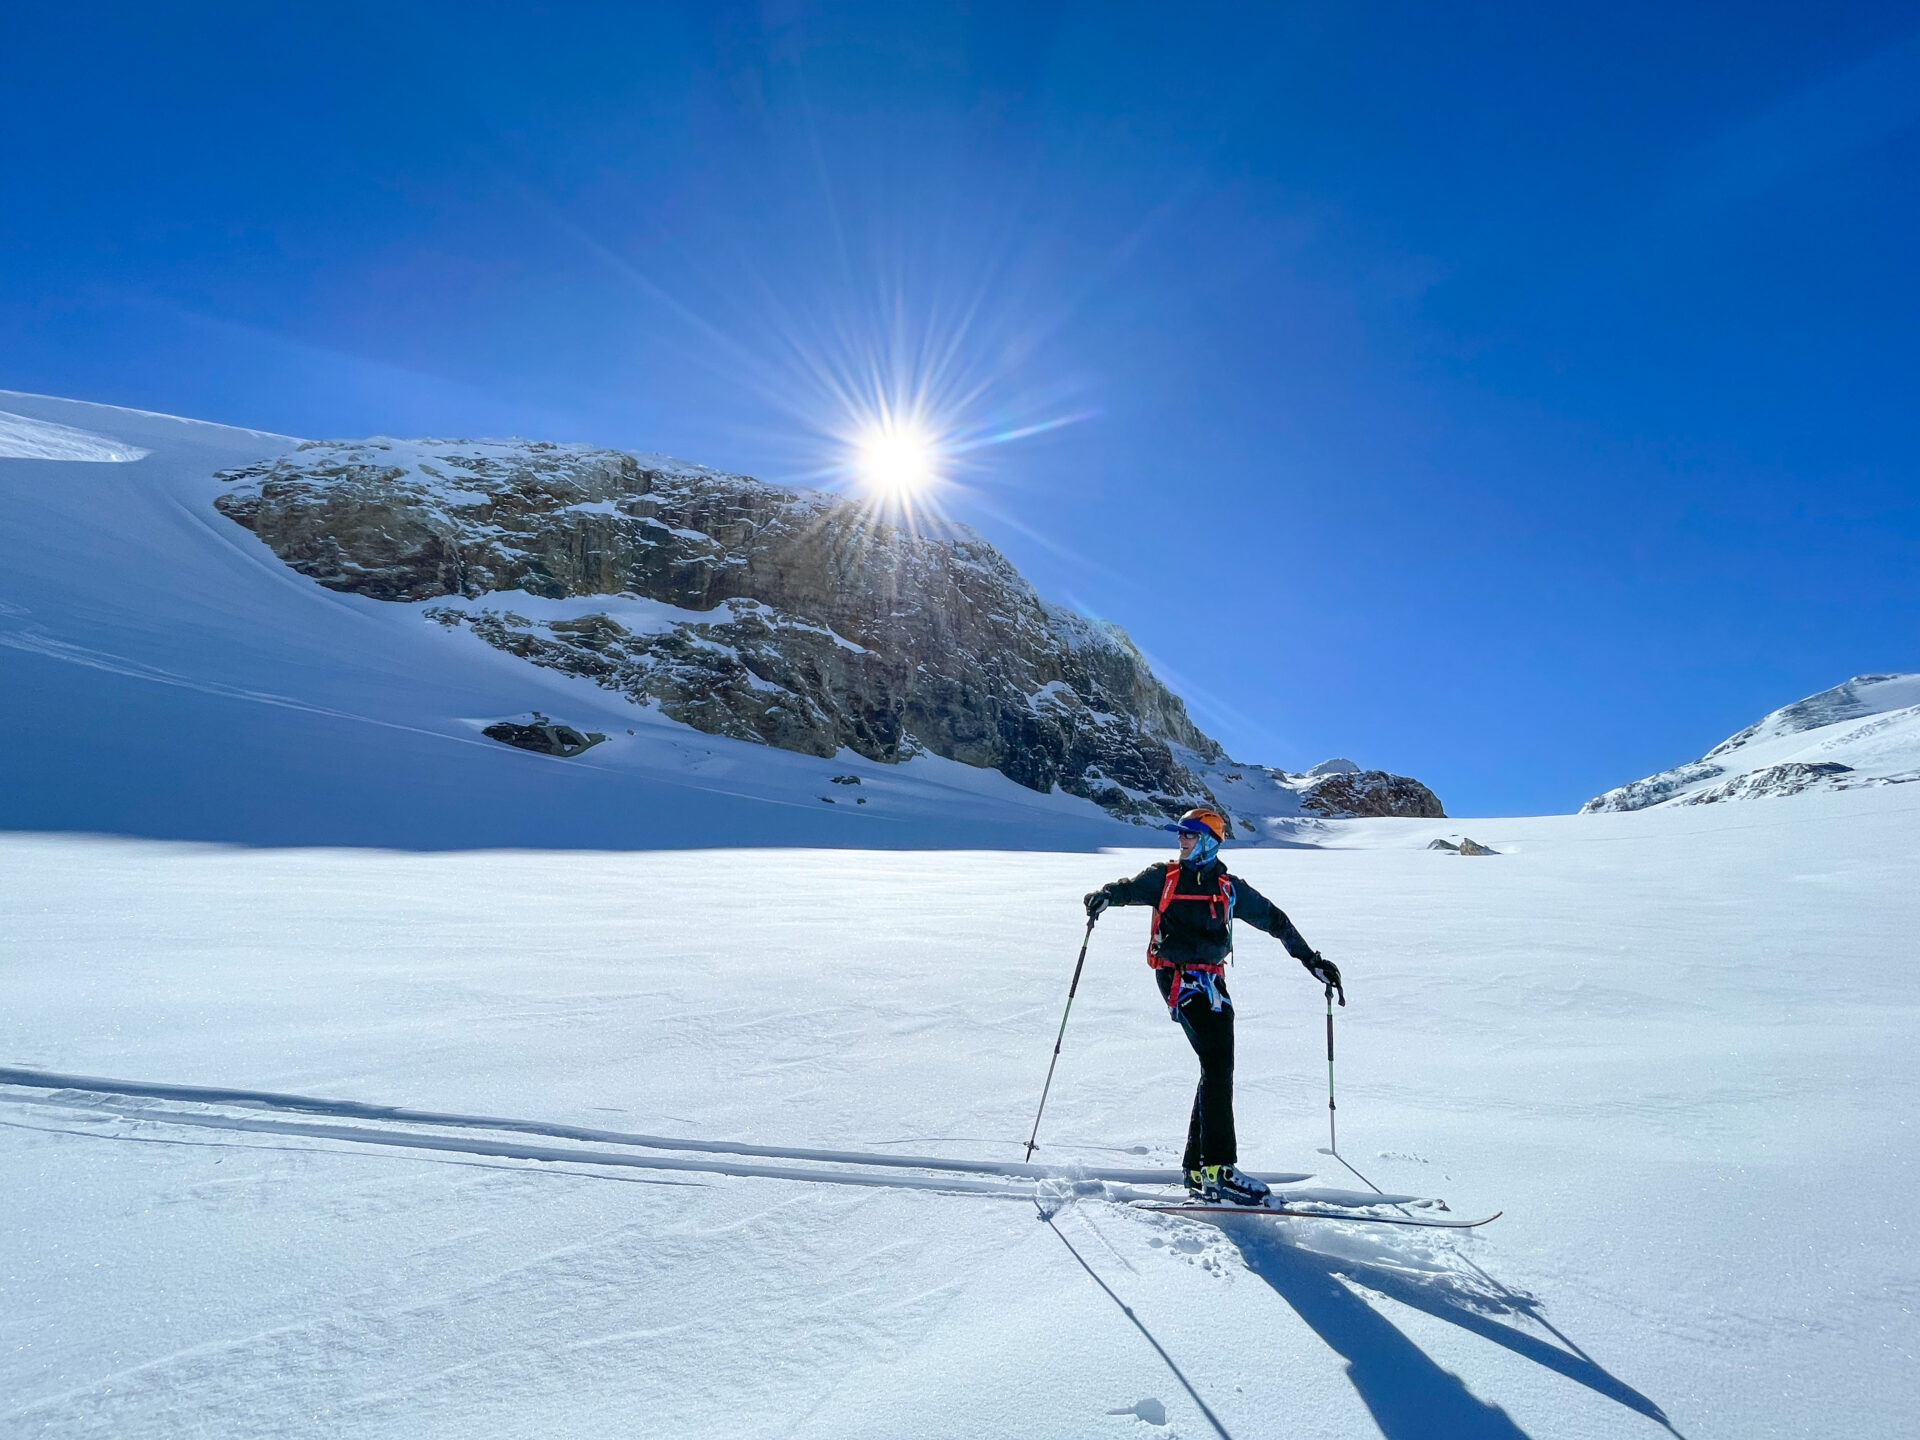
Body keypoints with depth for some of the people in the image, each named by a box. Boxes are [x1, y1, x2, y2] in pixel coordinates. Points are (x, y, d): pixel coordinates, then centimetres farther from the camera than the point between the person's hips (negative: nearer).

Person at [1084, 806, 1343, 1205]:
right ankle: (1217, 1167, -19)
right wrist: (1104, 896, -26)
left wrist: (1311, 961, 12)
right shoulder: (1164, 877, 8)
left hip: (1213, 981, 4)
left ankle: (1197, 1167, 12)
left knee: (1218, 1070, 2)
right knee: (1216, 1067, -17)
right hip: (1178, 977, -4)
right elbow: (1128, 888, -2)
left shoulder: (1229, 889, 13)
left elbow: (1275, 920, 15)